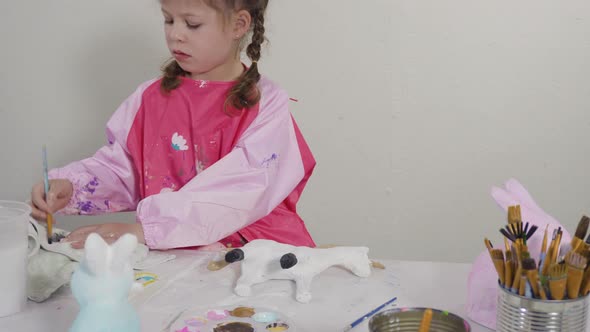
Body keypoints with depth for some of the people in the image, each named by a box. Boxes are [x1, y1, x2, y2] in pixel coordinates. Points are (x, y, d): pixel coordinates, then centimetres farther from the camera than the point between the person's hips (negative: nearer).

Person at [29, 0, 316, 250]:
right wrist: (70, 186, -10)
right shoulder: (150, 98, 12)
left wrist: (145, 228, -24)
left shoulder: (266, 104, -2)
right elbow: (118, 168, 13)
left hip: (252, 252, -2)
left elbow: (240, 189, -15)